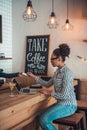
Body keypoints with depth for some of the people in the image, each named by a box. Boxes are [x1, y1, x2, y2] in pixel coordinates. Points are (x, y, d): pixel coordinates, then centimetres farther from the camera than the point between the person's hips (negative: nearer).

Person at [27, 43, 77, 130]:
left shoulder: (67, 73, -21)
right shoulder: (58, 71, 8)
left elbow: (64, 95, -23)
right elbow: (48, 84, 14)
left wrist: (49, 94, -10)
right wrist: (34, 77, 10)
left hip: (68, 105, -8)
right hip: (61, 103, 8)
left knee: (44, 119, -20)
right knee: (42, 117, -2)